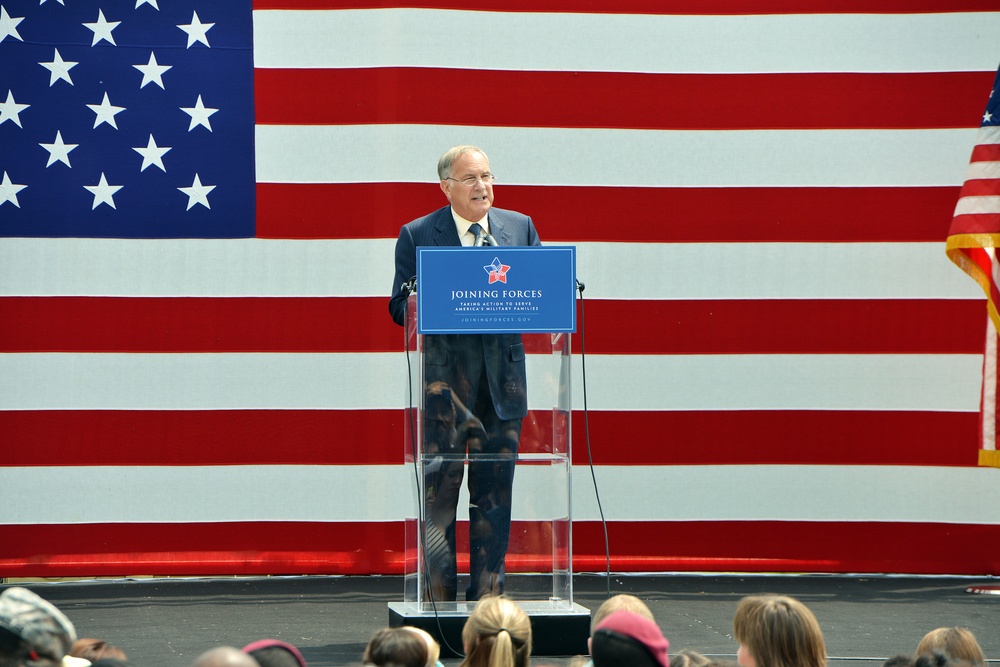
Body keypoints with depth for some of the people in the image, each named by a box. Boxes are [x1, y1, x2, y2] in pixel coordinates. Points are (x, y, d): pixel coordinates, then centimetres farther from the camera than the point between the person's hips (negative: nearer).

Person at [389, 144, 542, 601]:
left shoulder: (520, 228, 11)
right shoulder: (417, 235, 3)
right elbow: (401, 306, 2)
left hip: (503, 374, 3)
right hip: (445, 375, -2)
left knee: (495, 488, 3)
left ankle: (487, 593, 10)